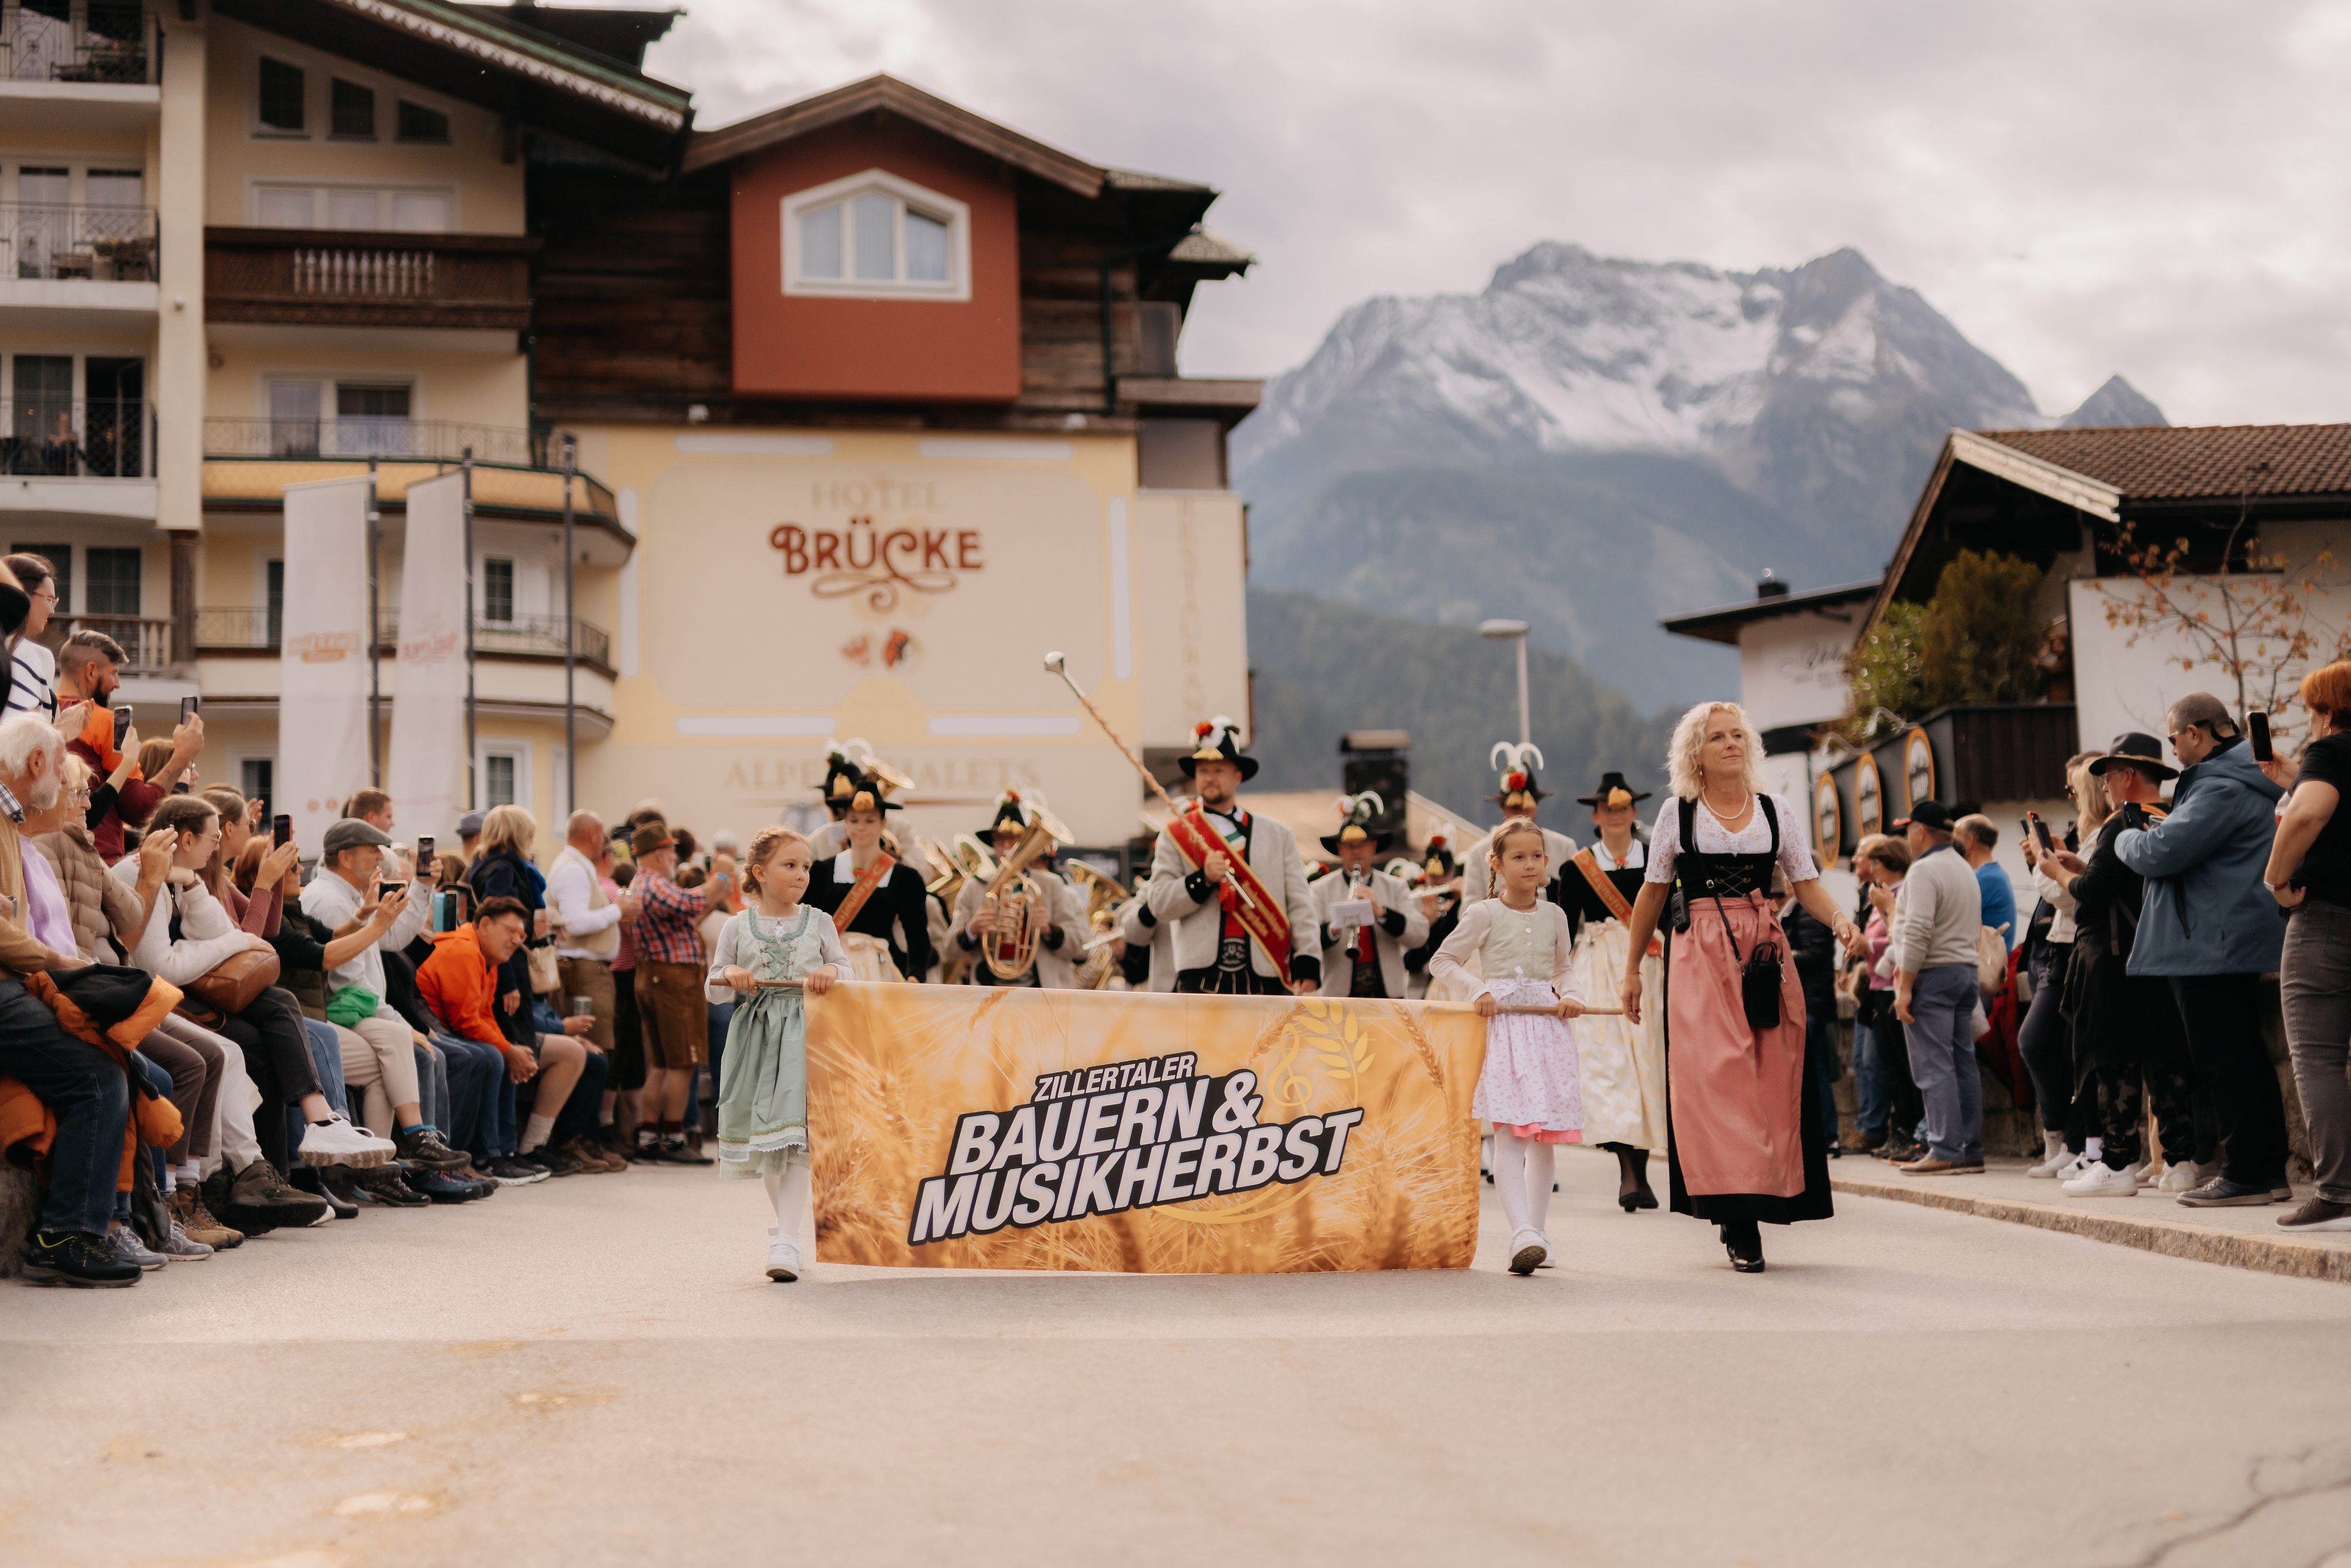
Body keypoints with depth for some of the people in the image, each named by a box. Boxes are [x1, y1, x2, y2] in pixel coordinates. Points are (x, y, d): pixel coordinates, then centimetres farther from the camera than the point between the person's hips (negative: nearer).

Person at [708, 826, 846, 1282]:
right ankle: (786, 1223, 27)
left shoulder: (818, 921, 6)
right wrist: (729, 977, -14)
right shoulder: (737, 927, 6)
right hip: (755, 1032, 2)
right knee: (762, 1136, 9)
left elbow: (843, 965, 11)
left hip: (802, 1031, -2)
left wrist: (830, 972, -12)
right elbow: (714, 989, 8)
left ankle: (787, 1242, -20)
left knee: (792, 1132, -15)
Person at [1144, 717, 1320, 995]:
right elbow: (1159, 905, 3)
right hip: (1201, 979, -2)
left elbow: (1300, 906, 11)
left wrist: (1308, 965, -1)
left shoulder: (1277, 836, 17)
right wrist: (1202, 879, -12)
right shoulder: (1175, 835, 12)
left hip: (1266, 980, 2)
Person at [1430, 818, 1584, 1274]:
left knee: (1543, 1137, 5)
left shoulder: (1554, 915, 13)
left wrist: (1570, 995, 4)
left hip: (1546, 1025, 5)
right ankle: (1523, 1233, -27)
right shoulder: (1484, 914, 1)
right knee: (1510, 1133, -16)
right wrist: (1478, 990, -9)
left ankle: (1535, 1230, 15)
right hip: (1501, 1023, -4)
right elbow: (1442, 961, 6)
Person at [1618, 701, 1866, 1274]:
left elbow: (1806, 884, 8)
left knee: (1770, 1079, -2)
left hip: (1766, 952, 3)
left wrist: (1840, 920, -12)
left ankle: (1741, 1213, 8)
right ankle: (1741, 1224, -14)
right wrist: (1632, 968, 12)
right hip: (1699, 955, -3)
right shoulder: (1678, 815, 5)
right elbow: (1653, 894, 11)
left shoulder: (1777, 811, 10)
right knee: (1716, 1075, -13)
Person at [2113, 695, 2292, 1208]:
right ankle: (2270, 1170, 16)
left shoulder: (2223, 790, -18)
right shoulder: (2242, 781, 18)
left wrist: (2127, 838, -1)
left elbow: (2161, 853, -21)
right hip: (2234, 944, 11)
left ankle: (2245, 1174, -5)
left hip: (2213, 946, -11)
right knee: (2245, 1057, 13)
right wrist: (2156, 830, 13)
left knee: (2223, 1060, -7)